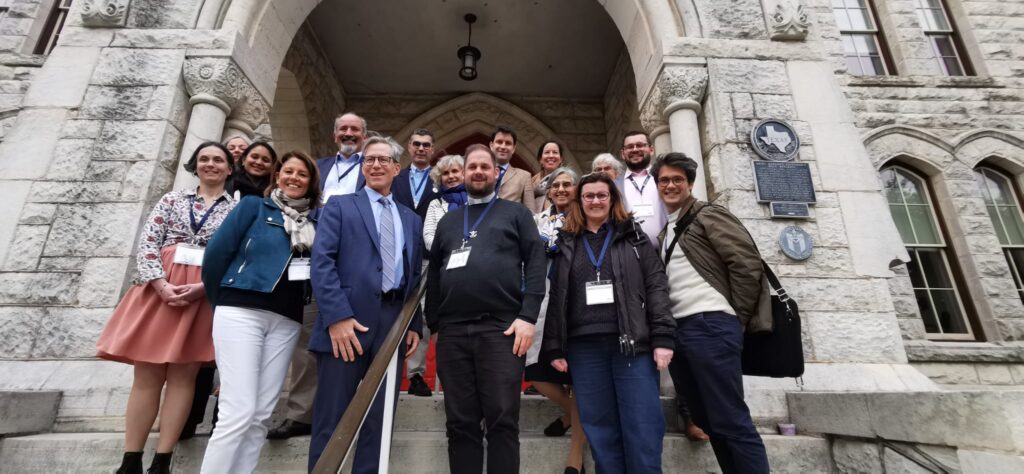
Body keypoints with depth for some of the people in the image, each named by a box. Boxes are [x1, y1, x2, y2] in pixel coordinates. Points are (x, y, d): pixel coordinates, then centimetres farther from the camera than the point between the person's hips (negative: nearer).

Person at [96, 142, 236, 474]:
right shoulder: (172, 199, 12)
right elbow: (147, 245, 4)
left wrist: (203, 286, -13)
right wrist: (162, 284, -11)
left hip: (208, 294, -1)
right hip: (160, 289, 2)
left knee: (182, 375, 2)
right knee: (146, 374, 4)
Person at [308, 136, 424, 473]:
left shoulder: (411, 220, 19)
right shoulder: (340, 206, 8)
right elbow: (322, 262, -5)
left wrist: (415, 325, 6)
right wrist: (337, 316, -16)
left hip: (394, 324, 4)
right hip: (346, 322, -3)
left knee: (380, 420, 11)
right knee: (331, 420, 4)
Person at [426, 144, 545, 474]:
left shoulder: (516, 214, 11)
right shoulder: (448, 221, 22)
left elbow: (535, 264, 1)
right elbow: (433, 274, 20)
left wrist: (527, 316, -10)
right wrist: (433, 324, 11)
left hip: (501, 327, -3)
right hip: (452, 331, 4)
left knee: (502, 420, 0)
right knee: (460, 423, 8)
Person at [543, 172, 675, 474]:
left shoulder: (633, 236, 11)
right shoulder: (566, 243, 14)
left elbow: (656, 285, 3)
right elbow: (556, 297, 10)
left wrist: (662, 337, -8)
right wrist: (554, 347, 4)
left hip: (633, 343, -1)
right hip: (584, 347, 2)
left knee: (642, 429, 0)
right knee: (600, 431, 7)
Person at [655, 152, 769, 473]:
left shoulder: (708, 216, 0)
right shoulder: (668, 232, 22)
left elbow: (748, 263, -9)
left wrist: (735, 318, -8)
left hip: (710, 327, -8)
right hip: (677, 331, 8)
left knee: (732, 421, -6)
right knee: (708, 421, 13)